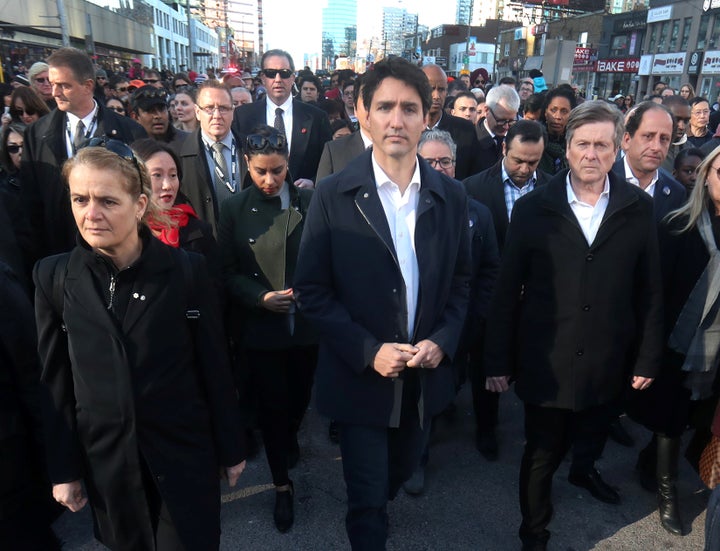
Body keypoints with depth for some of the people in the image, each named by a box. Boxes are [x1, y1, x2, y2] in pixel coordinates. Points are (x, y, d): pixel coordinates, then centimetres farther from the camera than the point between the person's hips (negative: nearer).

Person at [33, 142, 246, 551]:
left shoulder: (187, 270, -12)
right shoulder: (54, 277, -5)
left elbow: (215, 368, -6)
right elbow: (56, 382, 1)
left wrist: (231, 448, 0)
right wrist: (63, 469, 4)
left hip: (185, 452, -2)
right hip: (104, 459, 2)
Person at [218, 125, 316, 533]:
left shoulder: (310, 202, -4)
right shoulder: (235, 209, -2)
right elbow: (228, 272, -2)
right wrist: (261, 297, -17)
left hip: (306, 322, 1)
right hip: (260, 326, 0)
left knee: (300, 394, 18)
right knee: (271, 404, 8)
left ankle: (290, 437, 53)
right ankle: (282, 485, 28)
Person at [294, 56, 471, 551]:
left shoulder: (451, 196, -1)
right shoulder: (334, 196, -11)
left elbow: (461, 282, 5)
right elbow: (312, 291, -10)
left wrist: (441, 342, -11)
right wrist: (368, 352, -18)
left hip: (425, 376, 4)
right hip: (361, 376, -4)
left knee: (402, 472, 27)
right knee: (367, 498, 10)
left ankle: (372, 509, 58)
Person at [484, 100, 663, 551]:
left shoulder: (639, 208, -3)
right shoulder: (533, 208, -9)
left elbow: (649, 290, 1)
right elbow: (507, 291, -8)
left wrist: (648, 357, 2)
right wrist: (498, 360, -6)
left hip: (607, 362, 3)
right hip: (545, 362, -2)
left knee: (593, 435, 27)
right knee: (542, 455, 11)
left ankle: (585, 469, 61)